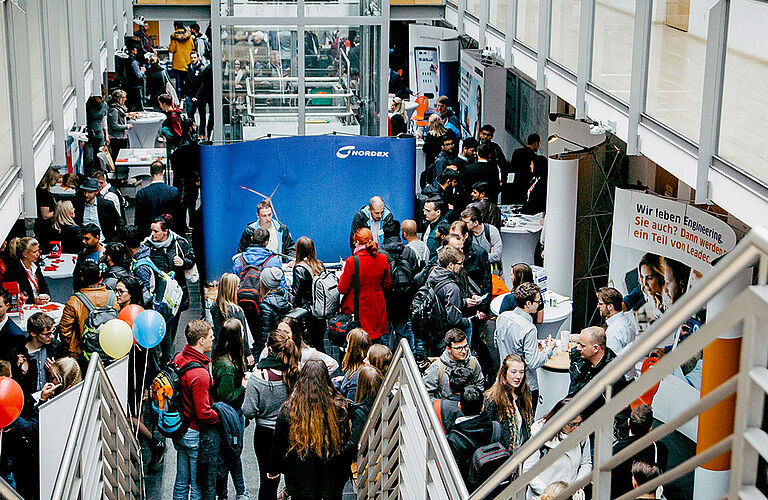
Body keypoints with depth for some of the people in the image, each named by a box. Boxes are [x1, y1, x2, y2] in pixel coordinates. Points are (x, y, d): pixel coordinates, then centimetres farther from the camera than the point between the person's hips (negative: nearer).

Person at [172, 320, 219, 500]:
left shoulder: (178, 358, -1)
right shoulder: (200, 374, -29)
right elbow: (204, 413, -25)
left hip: (179, 430, 9)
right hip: (195, 434, -9)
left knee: (181, 482, 21)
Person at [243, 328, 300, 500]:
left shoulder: (258, 377, -20)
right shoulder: (297, 374, -15)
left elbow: (249, 412, -16)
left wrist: (246, 388, -2)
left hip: (266, 434, -2)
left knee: (268, 481, 13)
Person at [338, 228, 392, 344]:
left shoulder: (352, 261, -17)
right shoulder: (382, 259, -4)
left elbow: (343, 289, -9)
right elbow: (387, 286, 8)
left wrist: (344, 273, 6)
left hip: (357, 309, -4)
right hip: (377, 309, 4)